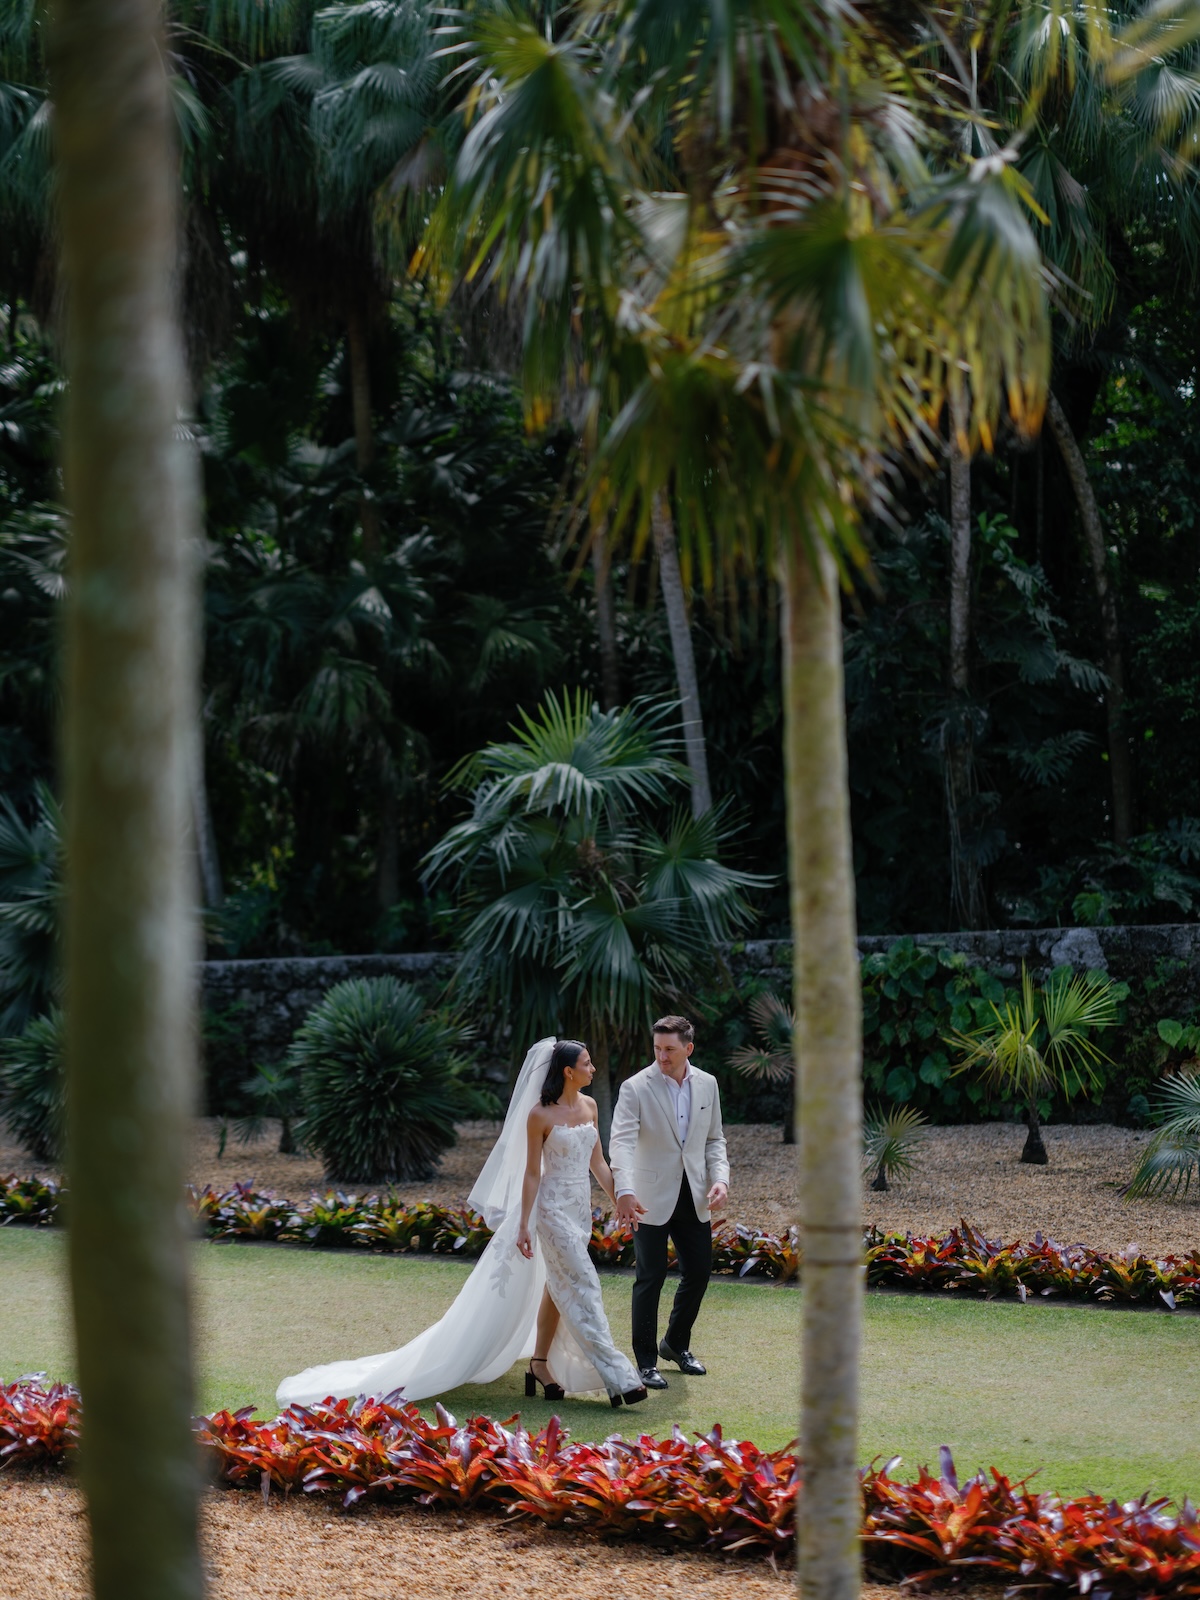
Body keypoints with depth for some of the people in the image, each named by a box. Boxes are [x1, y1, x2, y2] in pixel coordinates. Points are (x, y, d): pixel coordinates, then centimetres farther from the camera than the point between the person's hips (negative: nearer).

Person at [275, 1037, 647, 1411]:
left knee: (558, 1288, 12)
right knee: (582, 1287, -10)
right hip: (554, 1208, -7)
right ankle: (617, 1378, -13)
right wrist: (523, 1226, -10)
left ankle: (540, 1365, 22)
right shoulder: (540, 1115, -12)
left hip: (581, 1207, 7)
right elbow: (532, 1173, -10)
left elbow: (597, 1162, 13)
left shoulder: (589, 1106, 8)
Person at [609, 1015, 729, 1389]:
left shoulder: (707, 1085, 4)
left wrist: (720, 1177, -5)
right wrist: (625, 1191, -38)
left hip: (693, 1198, 5)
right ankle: (646, 1363, 7)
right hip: (651, 1199, -5)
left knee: (699, 1272, 11)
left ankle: (676, 1344, 32)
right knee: (651, 1277, -3)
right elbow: (621, 1142, -23)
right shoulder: (636, 1088, -12)